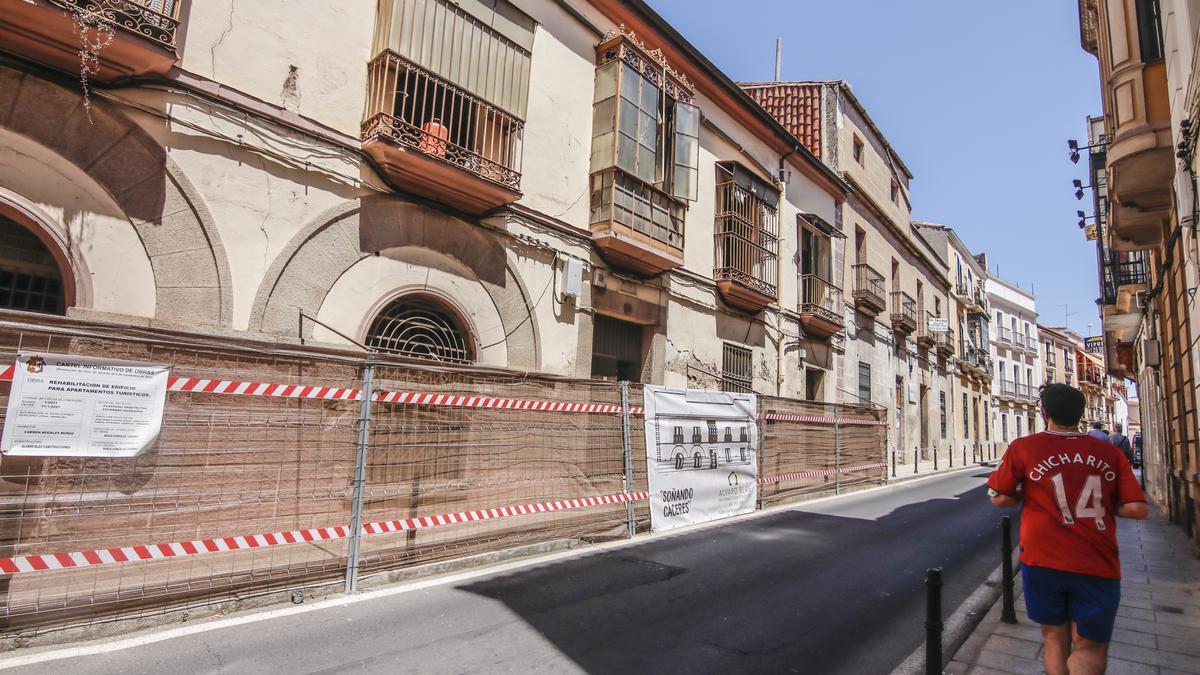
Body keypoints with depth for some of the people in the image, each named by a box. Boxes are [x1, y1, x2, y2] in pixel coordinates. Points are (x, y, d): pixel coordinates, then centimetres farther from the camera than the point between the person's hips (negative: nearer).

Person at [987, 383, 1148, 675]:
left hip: (1043, 561, 0)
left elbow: (999, 499, -4)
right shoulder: (1109, 452, 0)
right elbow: (1138, 509, -2)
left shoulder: (1023, 448, -6)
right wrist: (1102, 504, 15)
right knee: (1090, 649, 12)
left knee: (1055, 640, 18)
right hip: (1097, 566, 1)